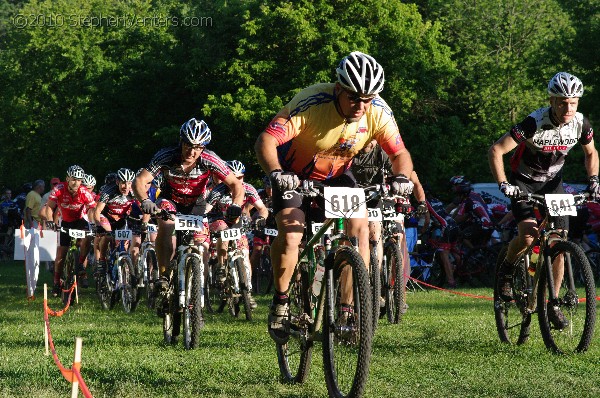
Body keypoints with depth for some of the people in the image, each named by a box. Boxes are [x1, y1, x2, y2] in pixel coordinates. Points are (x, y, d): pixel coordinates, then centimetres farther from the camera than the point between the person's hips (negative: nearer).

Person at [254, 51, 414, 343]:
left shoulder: (378, 112, -22)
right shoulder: (311, 104, -34)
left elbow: (399, 153, -13)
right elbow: (265, 141, -40)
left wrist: (401, 178, -36)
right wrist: (275, 173, -59)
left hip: (336, 176, 3)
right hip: (294, 175, -3)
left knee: (360, 228, -19)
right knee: (290, 233, -24)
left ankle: (350, 310, -8)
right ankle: (280, 303, -1)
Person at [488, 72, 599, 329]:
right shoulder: (535, 123, -29)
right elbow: (496, 151, -28)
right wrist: (503, 185, -36)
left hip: (552, 182, 4)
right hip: (524, 182, -4)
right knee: (528, 235, -25)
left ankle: (552, 305, 6)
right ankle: (507, 269, 7)